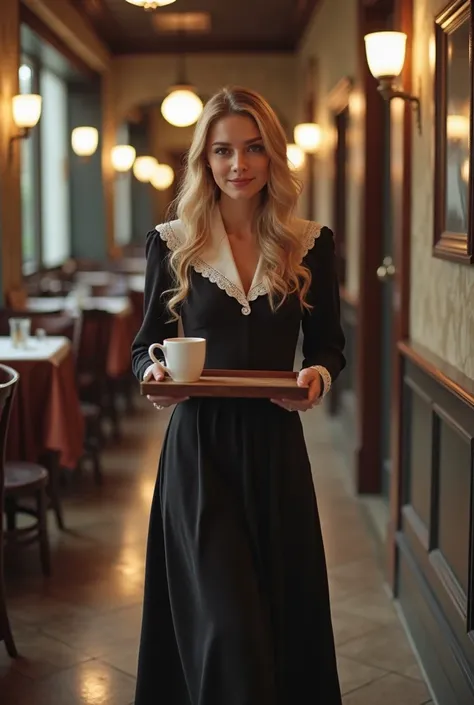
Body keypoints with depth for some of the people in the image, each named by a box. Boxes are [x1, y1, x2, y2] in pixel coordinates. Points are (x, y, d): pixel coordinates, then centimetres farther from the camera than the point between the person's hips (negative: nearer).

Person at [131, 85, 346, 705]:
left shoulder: (310, 244, 3)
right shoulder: (173, 242, 0)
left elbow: (329, 345, 10)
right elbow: (145, 344, 8)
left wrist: (319, 376, -12)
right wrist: (152, 374, -14)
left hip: (276, 444, 2)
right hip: (199, 445, -1)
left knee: (284, 612, 11)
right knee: (226, 625, -6)